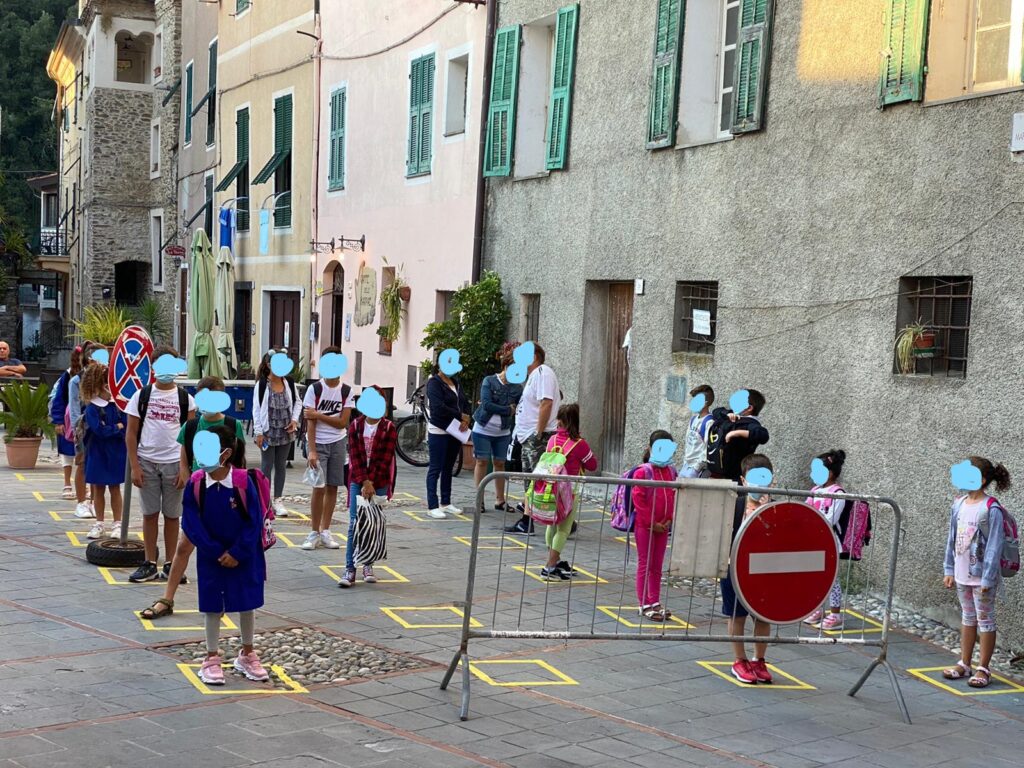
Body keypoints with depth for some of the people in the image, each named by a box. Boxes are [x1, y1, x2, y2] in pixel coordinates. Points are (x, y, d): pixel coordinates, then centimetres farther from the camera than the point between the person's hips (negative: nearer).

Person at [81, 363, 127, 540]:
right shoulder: (92, 409, -11)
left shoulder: (118, 405, -2)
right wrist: (118, 427, -10)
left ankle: (117, 524, 17)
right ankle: (99, 524, 20)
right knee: (98, 489, 10)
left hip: (116, 453, 2)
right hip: (98, 454, -2)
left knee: (115, 489, 9)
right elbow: (100, 430, -19)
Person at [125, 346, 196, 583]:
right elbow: (131, 433, 3)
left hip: (173, 463, 0)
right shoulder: (142, 395, 3)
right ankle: (150, 564, 13)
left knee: (172, 515, 5)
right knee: (150, 513, 6)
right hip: (147, 461, 1)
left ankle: (170, 564, 14)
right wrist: (135, 467, -4)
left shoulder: (185, 399, 2)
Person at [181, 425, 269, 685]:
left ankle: (247, 655, 27)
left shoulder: (243, 481, -18)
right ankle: (212, 659, 19)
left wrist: (237, 553, -16)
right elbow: (192, 523, -10)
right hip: (211, 556, 1)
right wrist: (216, 552, -14)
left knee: (247, 603, 11)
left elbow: (254, 522, -13)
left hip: (244, 556, -1)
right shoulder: (195, 483, -13)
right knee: (212, 606, 7)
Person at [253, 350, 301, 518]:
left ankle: (277, 501, 19)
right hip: (268, 432, -4)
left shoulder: (289, 383, 0)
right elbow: (257, 409, -8)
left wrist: (294, 419, -3)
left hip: (285, 432, 4)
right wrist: (259, 432, -11)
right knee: (267, 466, 4)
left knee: (281, 466, 10)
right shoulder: (262, 385, -10)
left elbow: (297, 402, 12)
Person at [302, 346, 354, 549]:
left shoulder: (346, 391, 0)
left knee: (332, 487, 5)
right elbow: (310, 423, -10)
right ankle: (314, 532, 2)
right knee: (319, 487, -7)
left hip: (338, 443, 3)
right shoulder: (314, 389, -7)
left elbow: (343, 422, -5)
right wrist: (312, 451, -16)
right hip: (319, 443, -3)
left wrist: (319, 415, -14)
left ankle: (325, 531, 14)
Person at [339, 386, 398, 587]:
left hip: (379, 483, -1)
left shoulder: (389, 429, -4)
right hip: (358, 481, 1)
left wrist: (371, 482, -16)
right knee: (354, 524, -4)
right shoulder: (355, 426, 1)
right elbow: (355, 456, -5)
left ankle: (368, 565, 20)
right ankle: (350, 569, -5)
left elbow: (384, 460, -10)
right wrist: (364, 481, -16)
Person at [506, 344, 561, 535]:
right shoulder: (533, 376, 21)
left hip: (538, 437, -11)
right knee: (530, 482, 14)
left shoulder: (542, 372, -12)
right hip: (529, 437, 11)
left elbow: (546, 404, -22)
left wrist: (539, 433, -25)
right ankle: (526, 522, 20)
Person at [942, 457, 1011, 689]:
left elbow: (994, 546, -17)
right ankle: (964, 664, 27)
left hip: (982, 576, -7)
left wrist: (987, 578, -18)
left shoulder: (991, 509, -17)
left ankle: (983, 669, 13)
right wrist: (949, 569, 10)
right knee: (967, 618, 17)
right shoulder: (959, 504, 3)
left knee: (985, 620, 5)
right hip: (962, 574, 7)